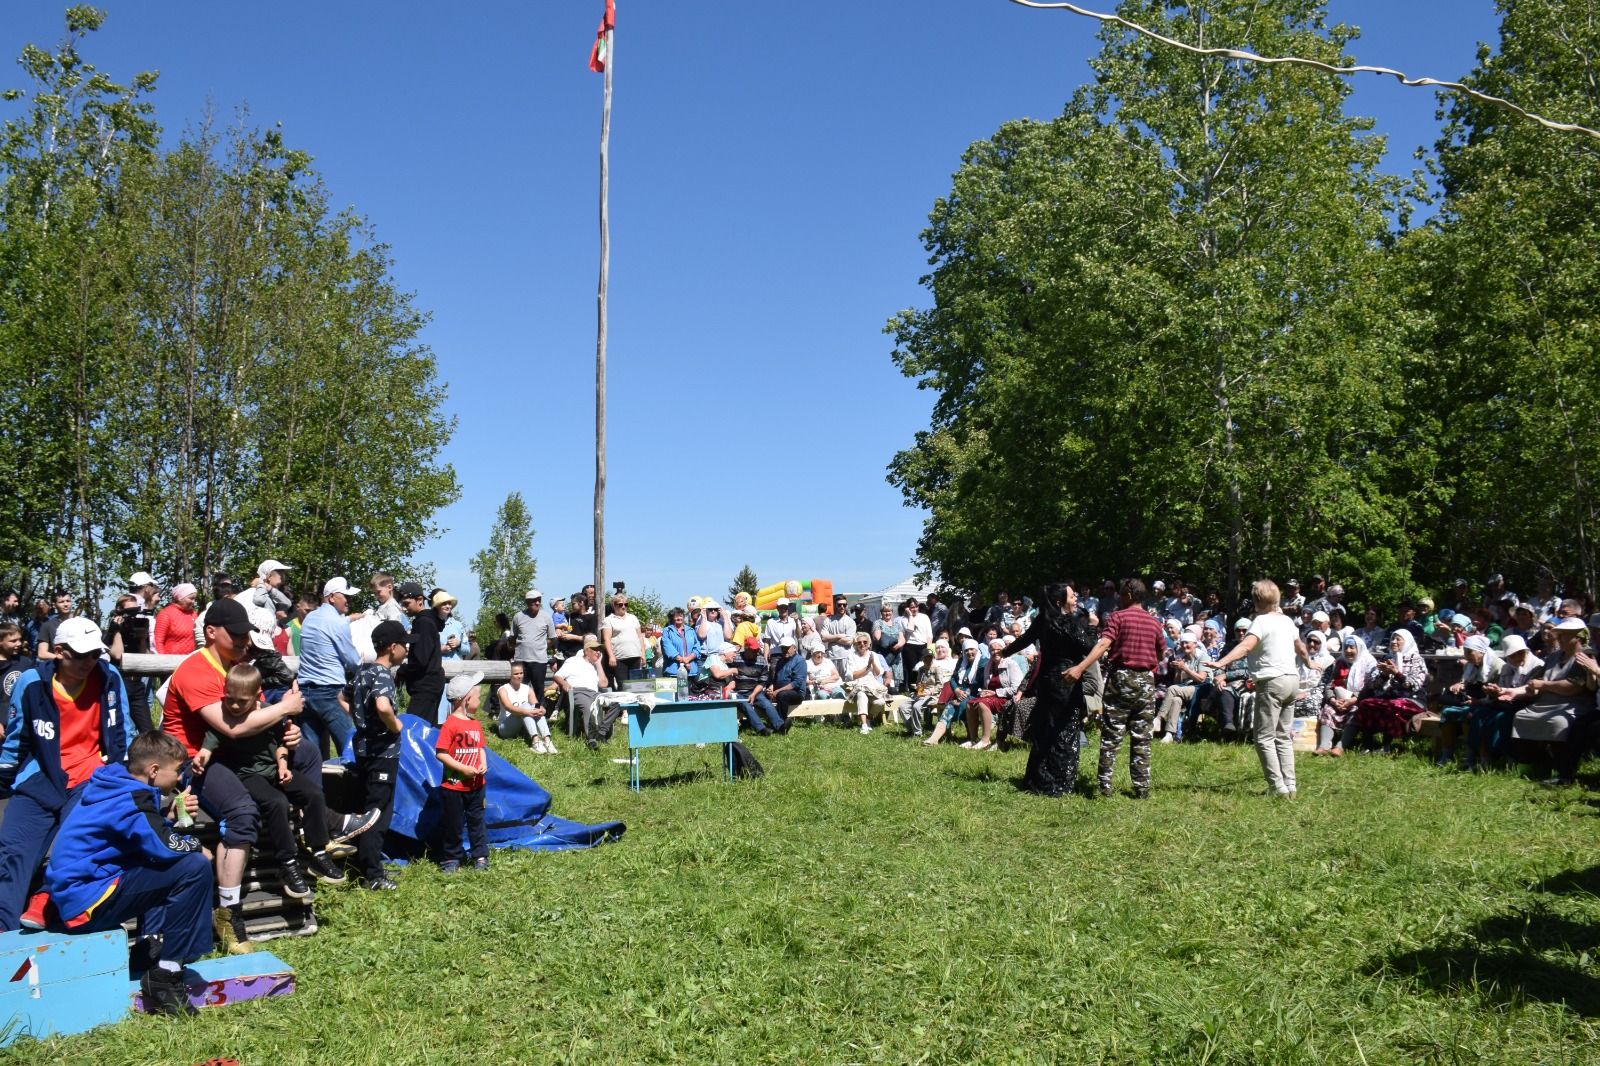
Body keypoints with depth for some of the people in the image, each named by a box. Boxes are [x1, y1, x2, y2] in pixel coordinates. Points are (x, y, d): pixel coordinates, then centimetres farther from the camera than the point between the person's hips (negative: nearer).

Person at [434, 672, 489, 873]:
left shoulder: (476, 724, 6)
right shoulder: (451, 724, -16)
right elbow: (440, 753, -18)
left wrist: (483, 764, -4)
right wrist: (463, 768, -20)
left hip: (476, 785, 6)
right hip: (453, 786, -6)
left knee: (477, 820, 13)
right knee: (453, 824, 8)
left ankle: (480, 856, 22)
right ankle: (452, 858, 21)